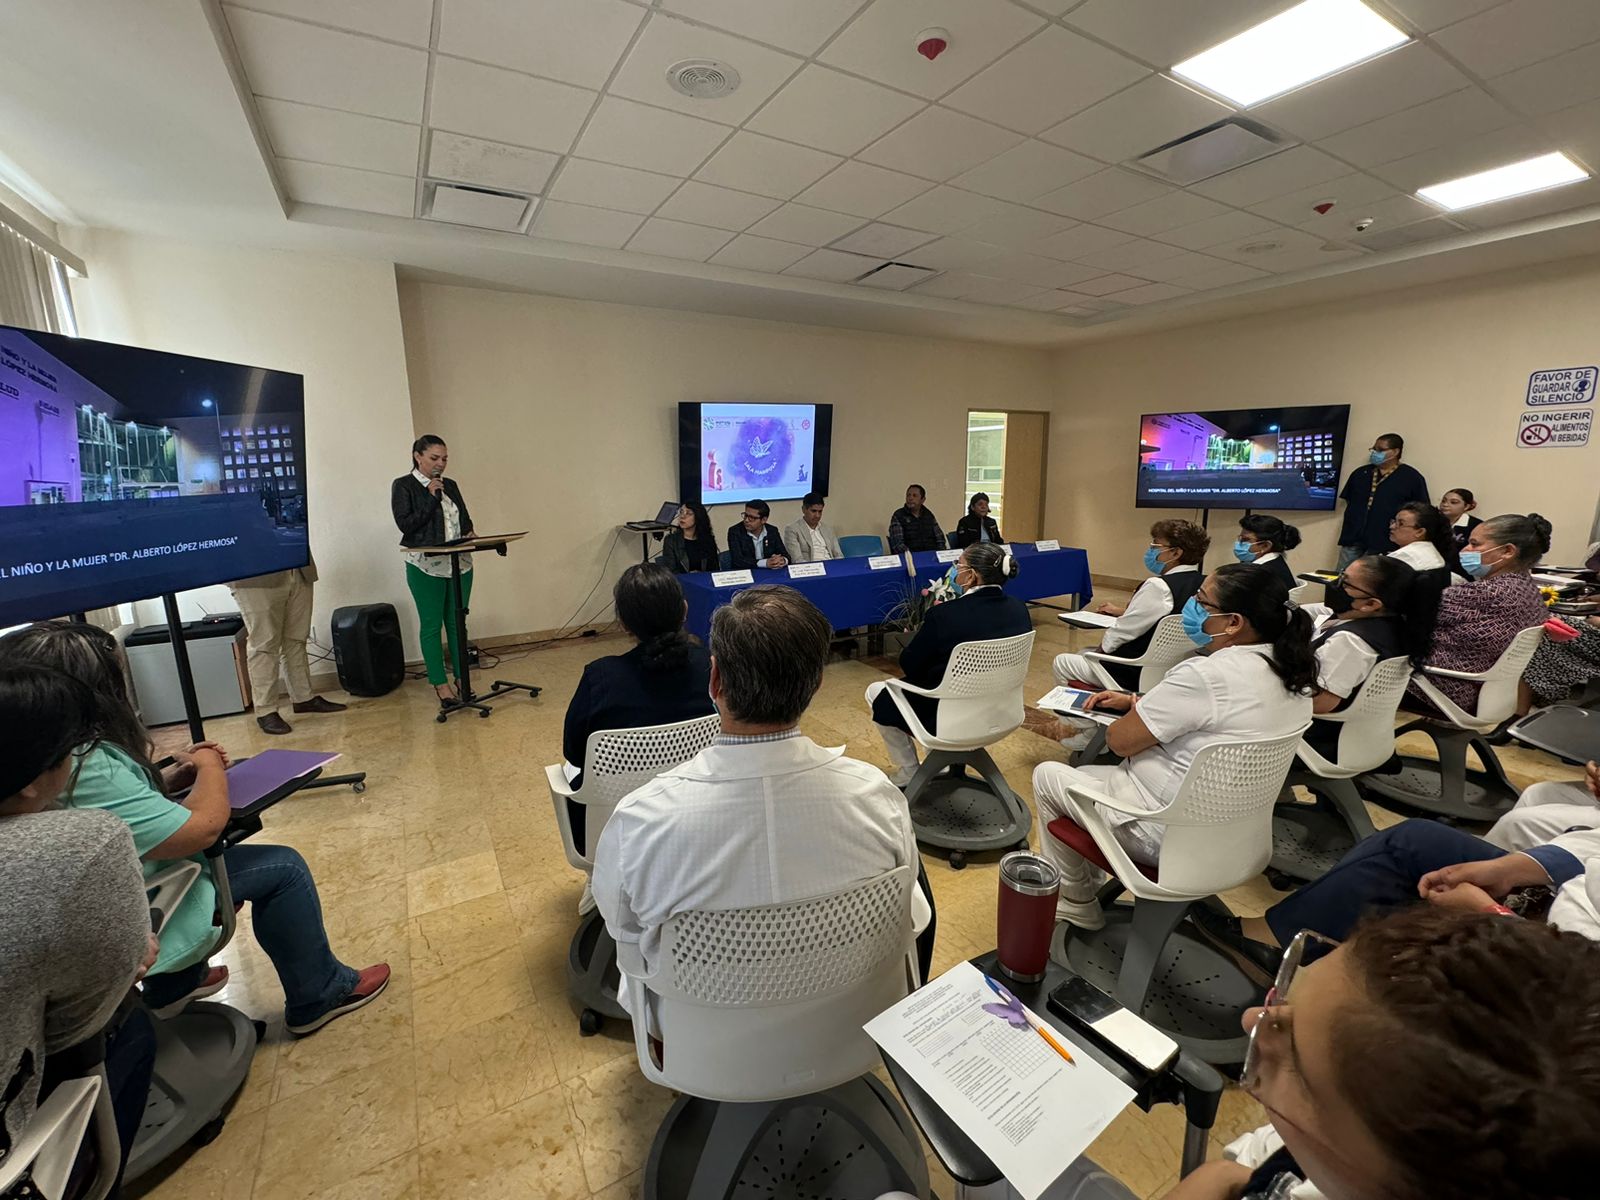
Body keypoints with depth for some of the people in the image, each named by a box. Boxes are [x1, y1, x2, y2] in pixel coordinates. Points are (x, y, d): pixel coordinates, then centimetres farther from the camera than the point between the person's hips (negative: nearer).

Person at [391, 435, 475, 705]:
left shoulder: (450, 485, 13)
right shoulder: (403, 486, -1)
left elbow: (465, 518, 17)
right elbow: (405, 524, -10)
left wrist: (469, 533, -5)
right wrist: (432, 497, -12)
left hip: (460, 564, 4)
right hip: (426, 567, -4)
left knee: (457, 623, 9)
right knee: (432, 625, 3)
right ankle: (440, 683, 11)